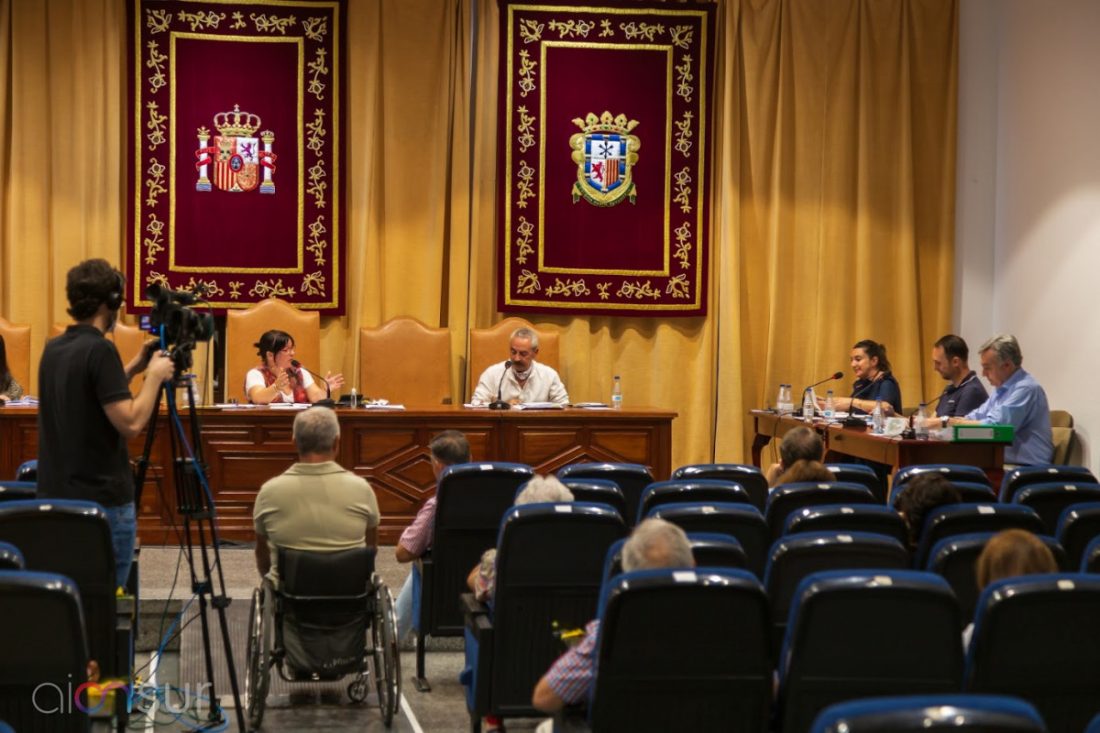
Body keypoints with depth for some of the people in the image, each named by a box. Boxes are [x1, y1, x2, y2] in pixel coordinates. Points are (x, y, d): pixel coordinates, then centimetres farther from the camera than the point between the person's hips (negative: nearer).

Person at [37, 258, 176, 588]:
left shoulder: (53, 349, 8)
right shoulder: (99, 350, -17)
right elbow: (130, 423, -21)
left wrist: (134, 367, 19)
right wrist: (155, 375, -9)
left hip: (56, 497, 8)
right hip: (103, 501, -8)